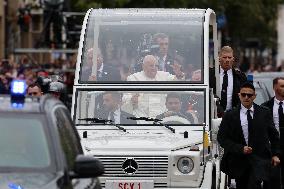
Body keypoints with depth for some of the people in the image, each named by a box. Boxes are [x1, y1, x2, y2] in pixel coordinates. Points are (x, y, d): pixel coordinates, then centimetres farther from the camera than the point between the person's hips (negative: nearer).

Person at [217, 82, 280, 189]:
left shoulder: (264, 113, 6)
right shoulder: (230, 115, 2)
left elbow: (273, 135, 15)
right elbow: (221, 138, -1)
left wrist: (275, 154, 7)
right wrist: (240, 149, -11)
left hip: (260, 158, -1)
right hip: (239, 159, 1)